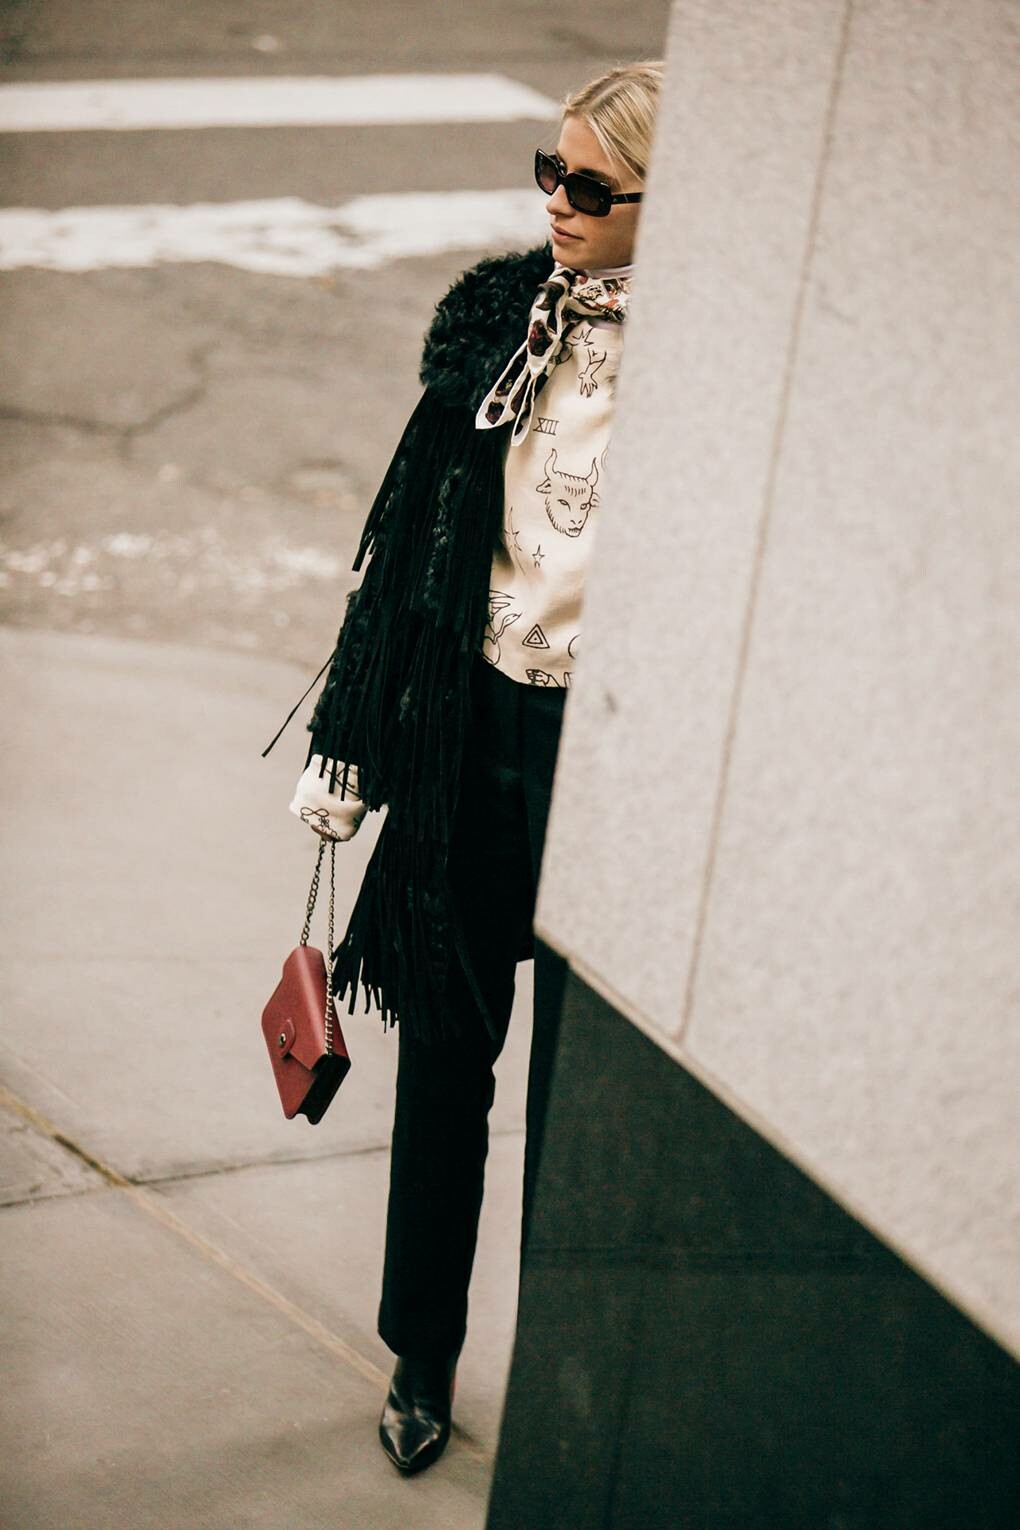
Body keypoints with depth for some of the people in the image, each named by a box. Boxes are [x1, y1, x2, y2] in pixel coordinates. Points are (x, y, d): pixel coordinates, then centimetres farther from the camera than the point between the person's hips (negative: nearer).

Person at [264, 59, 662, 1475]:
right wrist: (356, 746, 8)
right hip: (475, 723, 4)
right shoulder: (495, 316, 1)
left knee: (576, 1076, 7)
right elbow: (415, 532, 7)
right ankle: (423, 1356, 31)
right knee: (446, 1048, 13)